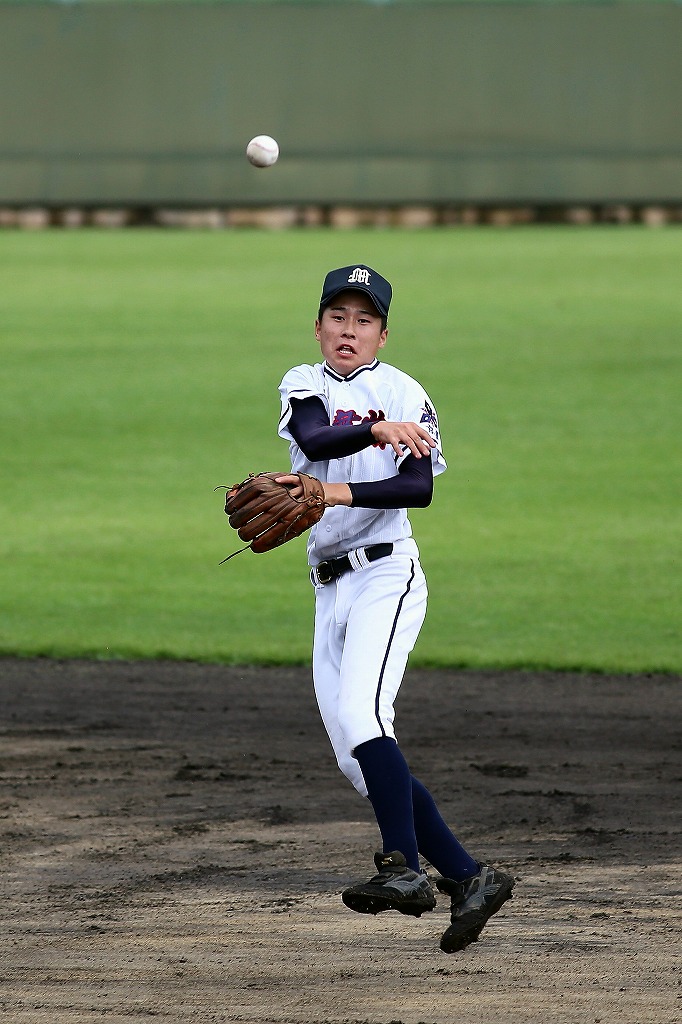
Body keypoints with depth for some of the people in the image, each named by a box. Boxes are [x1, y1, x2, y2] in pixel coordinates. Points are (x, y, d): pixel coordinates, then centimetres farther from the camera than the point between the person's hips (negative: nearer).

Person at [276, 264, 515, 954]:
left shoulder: (404, 394, -1)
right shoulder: (303, 385, 11)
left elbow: (419, 488, -16)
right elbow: (315, 440, -13)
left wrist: (341, 492, -30)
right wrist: (376, 430, -32)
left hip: (386, 574, -6)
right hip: (330, 589, 6)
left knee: (361, 714, -27)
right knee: (357, 759, 2)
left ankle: (404, 869, -33)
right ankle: (467, 878, 7)